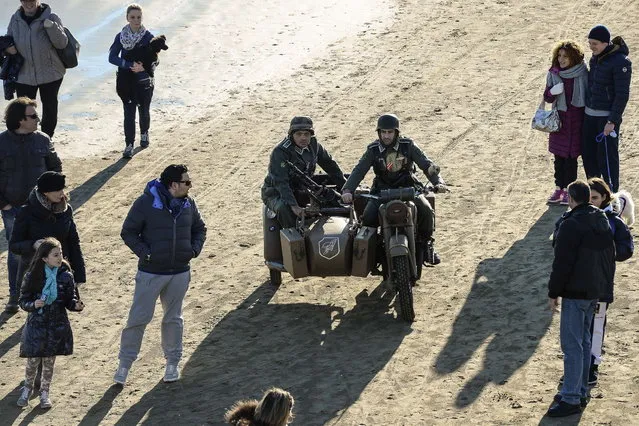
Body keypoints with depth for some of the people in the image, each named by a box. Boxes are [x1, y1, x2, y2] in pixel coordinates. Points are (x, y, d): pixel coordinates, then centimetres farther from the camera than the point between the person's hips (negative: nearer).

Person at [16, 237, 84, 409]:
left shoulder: (65, 276, -6)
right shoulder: (32, 276, -11)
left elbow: (70, 298, 1)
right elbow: (23, 300, -5)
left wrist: (76, 305, -20)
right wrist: (33, 304, -25)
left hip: (57, 326, 1)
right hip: (36, 324, -1)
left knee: (49, 362, 11)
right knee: (33, 361, 3)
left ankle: (44, 392, 30)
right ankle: (27, 388, 29)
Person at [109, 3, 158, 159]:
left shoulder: (148, 37, -8)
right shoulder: (121, 36, -4)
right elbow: (112, 57, -6)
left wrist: (143, 67, -26)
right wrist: (130, 65, -20)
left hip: (144, 81, 0)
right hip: (126, 81, 0)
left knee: (144, 111, 16)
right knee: (129, 112, -4)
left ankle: (144, 134, 43)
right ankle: (129, 145, 0)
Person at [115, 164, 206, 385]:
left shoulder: (188, 204, 2)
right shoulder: (146, 203, -14)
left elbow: (199, 229, 17)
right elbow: (128, 232, -7)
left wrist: (194, 249, 1)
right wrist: (143, 252, -16)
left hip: (180, 273, 4)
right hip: (151, 273, -4)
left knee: (174, 318, 14)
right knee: (139, 317, -1)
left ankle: (172, 362, 26)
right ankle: (125, 363, 10)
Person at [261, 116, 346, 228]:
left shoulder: (314, 146, -5)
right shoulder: (280, 152, -25)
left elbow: (330, 166, 9)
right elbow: (280, 182, -34)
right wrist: (294, 206, -44)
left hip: (301, 191, 6)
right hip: (277, 193, -6)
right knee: (284, 208, -39)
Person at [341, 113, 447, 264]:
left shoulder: (408, 145, -4)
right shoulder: (373, 150, -2)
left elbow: (426, 164, -8)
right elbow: (359, 170, -10)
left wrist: (438, 182, -25)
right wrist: (347, 190, -27)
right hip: (382, 189, 1)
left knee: (426, 211, -26)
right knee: (368, 217, -25)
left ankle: (427, 243, 1)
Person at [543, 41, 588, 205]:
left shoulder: (582, 73, -8)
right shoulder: (553, 73, -1)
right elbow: (547, 98, 6)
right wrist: (552, 91, -18)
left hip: (576, 120, -3)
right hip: (559, 119, 3)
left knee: (571, 156, 2)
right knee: (559, 156, 9)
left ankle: (568, 189, 12)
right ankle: (558, 188, 20)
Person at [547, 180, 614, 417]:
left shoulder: (571, 225, -19)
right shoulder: (602, 220, 9)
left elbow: (562, 263, -19)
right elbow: (610, 254, 16)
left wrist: (553, 293, -11)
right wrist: (606, 284, 22)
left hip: (575, 292, -9)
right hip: (596, 290, 9)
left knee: (572, 344, -7)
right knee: (584, 340, 17)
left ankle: (571, 399, -6)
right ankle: (580, 391, 24)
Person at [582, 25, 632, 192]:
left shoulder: (620, 62, -16)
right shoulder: (595, 58, 9)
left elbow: (622, 95, -16)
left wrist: (612, 121, -18)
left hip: (608, 116, -8)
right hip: (590, 115, 8)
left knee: (607, 157, -3)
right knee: (588, 154, 12)